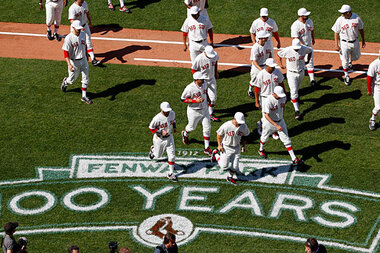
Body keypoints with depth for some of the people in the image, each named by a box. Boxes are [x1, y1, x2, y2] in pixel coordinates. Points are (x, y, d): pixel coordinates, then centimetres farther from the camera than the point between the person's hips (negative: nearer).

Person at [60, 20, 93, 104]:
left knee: (86, 78, 4)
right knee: (72, 79, 12)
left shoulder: (83, 34, -2)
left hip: (83, 60, 5)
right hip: (74, 61, -5)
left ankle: (84, 96, 13)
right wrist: (69, 64, -31)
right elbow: (66, 52, -22)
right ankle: (65, 82, 46)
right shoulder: (69, 38, -22)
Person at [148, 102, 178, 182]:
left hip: (169, 138, 3)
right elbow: (151, 127, -17)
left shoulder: (172, 113, -12)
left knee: (172, 156, -1)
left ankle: (171, 173, 13)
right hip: (159, 139, -3)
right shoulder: (157, 118, -29)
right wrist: (161, 131, -26)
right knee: (158, 155, 18)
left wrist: (174, 127, 1)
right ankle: (153, 149, 54)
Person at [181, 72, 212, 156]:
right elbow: (183, 99, -20)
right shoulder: (190, 88, -26)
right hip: (194, 111, -5)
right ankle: (185, 134, 53)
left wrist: (208, 98, 6)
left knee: (207, 128, 2)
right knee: (191, 127, 16)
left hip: (204, 110, 5)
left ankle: (207, 149, 12)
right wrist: (196, 101, -27)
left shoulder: (204, 83, -6)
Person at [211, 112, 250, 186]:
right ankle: (215, 154, 27)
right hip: (226, 148, -4)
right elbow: (219, 134, -11)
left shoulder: (244, 126, -13)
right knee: (224, 166, 2)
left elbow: (245, 135, 7)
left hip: (236, 147, 4)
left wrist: (243, 145, 2)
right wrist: (219, 145, -11)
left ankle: (231, 177, 33)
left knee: (235, 165, 7)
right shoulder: (226, 126, -27)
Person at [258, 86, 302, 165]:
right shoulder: (268, 101, -31)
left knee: (286, 140, 0)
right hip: (269, 122, -4)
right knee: (265, 137, 21)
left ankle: (294, 159, 0)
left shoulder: (283, 97, -12)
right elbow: (266, 115, -31)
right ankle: (261, 150, 52)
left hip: (280, 121, 4)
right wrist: (276, 125, -36)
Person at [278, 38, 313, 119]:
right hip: (291, 73, -3)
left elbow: (310, 50, 8)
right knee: (294, 91, -10)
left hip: (301, 72, 3)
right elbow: (279, 54, -2)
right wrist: (280, 64, 5)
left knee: (297, 88, 25)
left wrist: (308, 60, 7)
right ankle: (297, 110, -9)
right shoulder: (287, 50, -22)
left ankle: (294, 97, 58)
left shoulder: (304, 48, -16)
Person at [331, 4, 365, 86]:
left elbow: (361, 29, 1)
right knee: (345, 61, 6)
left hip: (355, 42, 2)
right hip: (344, 43, -2)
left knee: (356, 57, 20)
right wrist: (337, 45, -10)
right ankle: (346, 76, 27)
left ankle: (350, 61, 55)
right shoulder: (340, 20, -18)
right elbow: (336, 33, -9)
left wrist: (363, 40, 8)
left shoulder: (357, 18, -13)